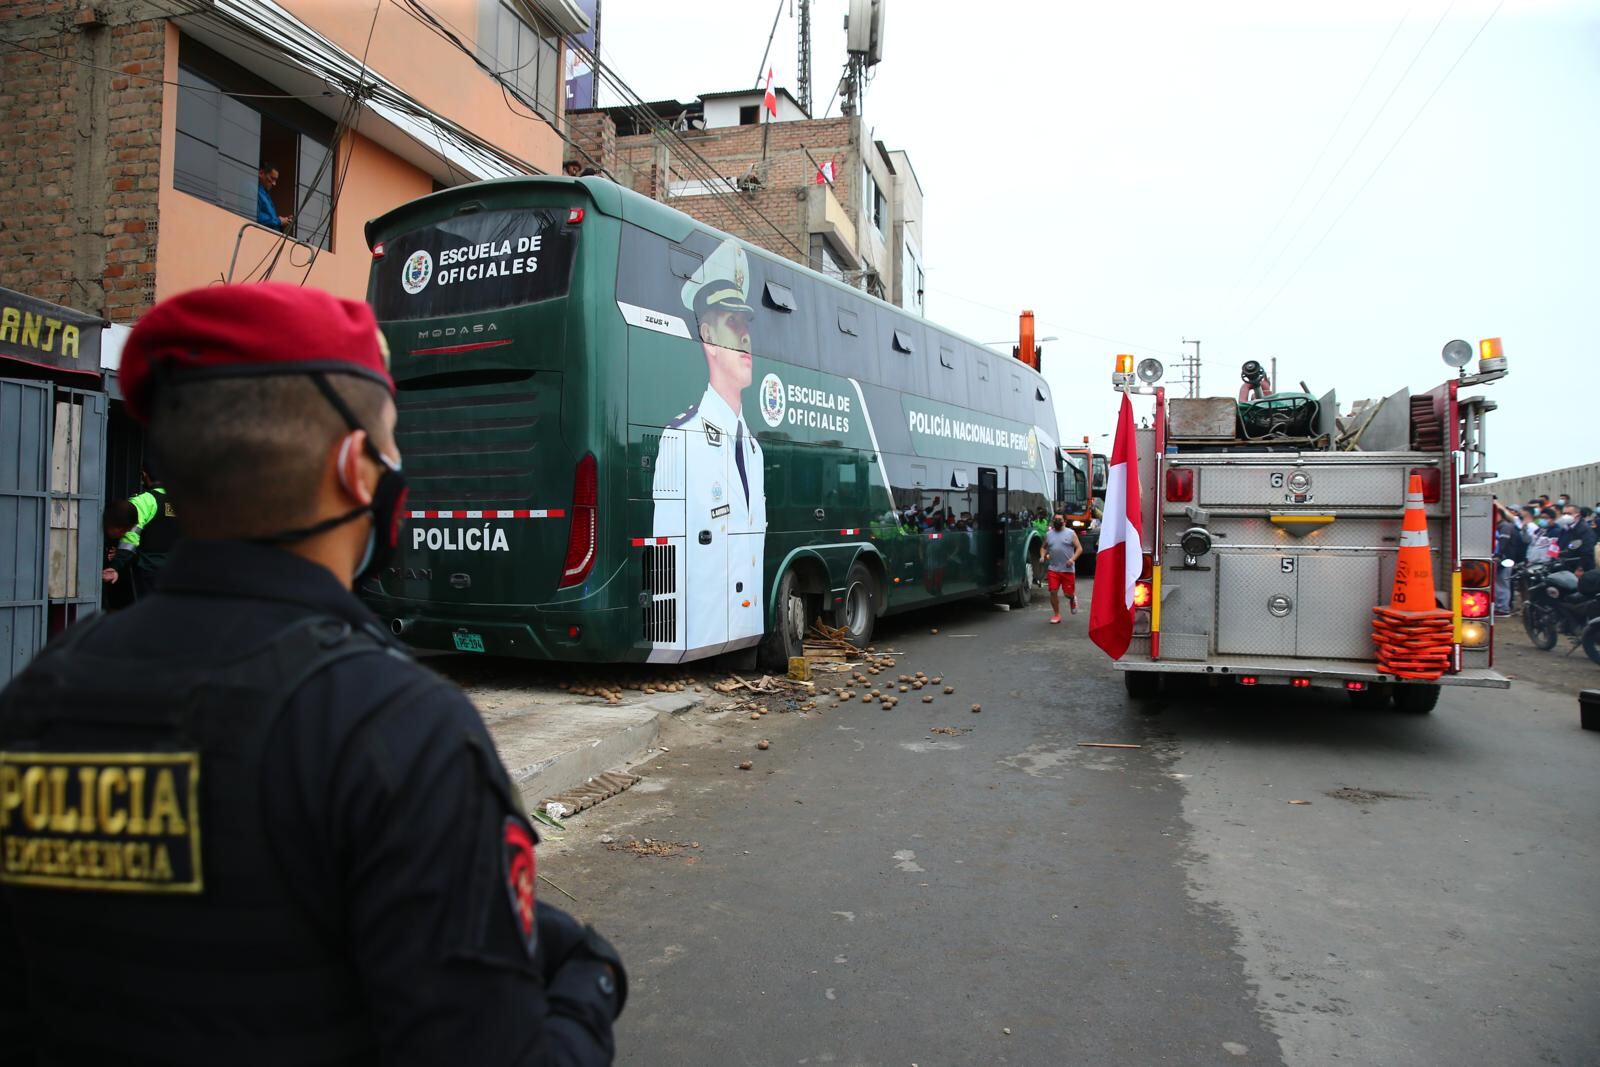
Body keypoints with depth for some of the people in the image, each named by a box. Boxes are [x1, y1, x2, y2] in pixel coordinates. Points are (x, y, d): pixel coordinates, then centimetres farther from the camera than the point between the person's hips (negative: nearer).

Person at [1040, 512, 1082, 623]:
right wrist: (1042, 556, -1)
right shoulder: (1048, 534, 10)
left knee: (1068, 593, 1)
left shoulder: (1071, 533, 0)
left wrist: (1073, 559, -17)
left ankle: (1073, 599, 38)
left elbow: (1079, 548, -2)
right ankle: (1056, 614, 9)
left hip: (1068, 569, -2)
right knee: (1053, 591, -5)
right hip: (1053, 569, 2)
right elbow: (1044, 547, 20)